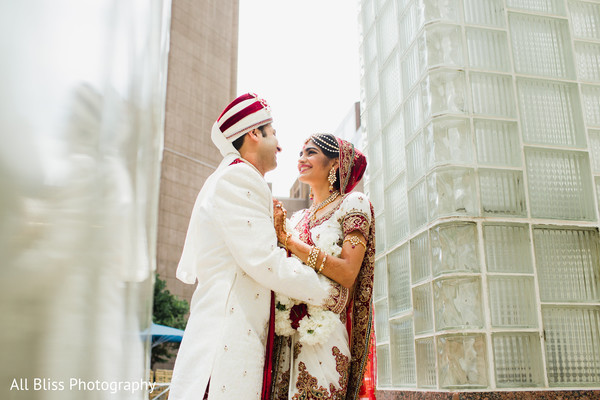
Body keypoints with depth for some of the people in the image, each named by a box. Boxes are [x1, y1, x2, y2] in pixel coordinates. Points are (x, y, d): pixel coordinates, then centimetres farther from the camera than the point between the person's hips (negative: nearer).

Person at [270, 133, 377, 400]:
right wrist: (273, 231, 0)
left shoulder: (353, 203, 1)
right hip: (289, 335, 6)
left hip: (325, 335, -5)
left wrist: (288, 240, -14)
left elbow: (348, 274, -13)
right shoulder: (298, 218, 19)